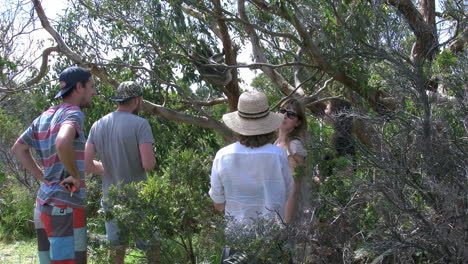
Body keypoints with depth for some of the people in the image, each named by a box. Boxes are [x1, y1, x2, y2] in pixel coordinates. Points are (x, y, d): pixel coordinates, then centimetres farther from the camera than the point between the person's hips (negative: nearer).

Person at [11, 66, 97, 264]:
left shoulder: (44, 117, 13)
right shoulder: (73, 114, -12)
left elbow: (18, 148, 23)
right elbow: (62, 143, -33)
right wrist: (76, 175, -17)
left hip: (44, 204, 9)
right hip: (65, 207, -9)